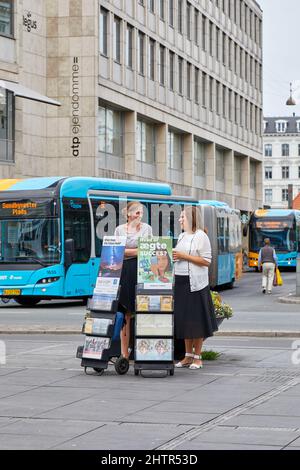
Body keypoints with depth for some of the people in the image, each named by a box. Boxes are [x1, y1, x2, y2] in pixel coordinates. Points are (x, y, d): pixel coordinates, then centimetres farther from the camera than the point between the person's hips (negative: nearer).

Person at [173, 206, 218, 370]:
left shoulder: (201, 236, -7)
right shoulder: (182, 236, 15)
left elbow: (206, 261, -12)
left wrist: (184, 256, -15)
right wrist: (174, 257, 4)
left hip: (195, 283, -7)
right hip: (180, 282, 7)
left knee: (196, 321, -2)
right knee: (183, 319, 8)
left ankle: (197, 357, 5)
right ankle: (188, 356, 15)